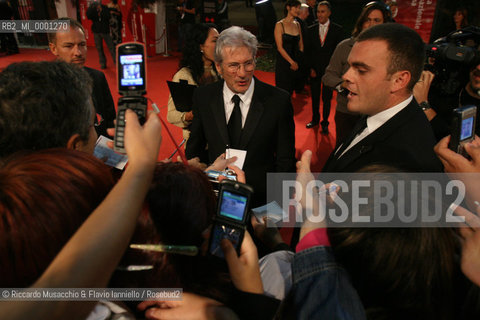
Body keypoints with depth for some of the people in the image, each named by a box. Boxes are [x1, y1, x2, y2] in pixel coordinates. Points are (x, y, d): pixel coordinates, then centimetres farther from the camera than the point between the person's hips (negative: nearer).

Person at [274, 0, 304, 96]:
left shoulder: (297, 24, 9)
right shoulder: (280, 25, -8)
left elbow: (301, 45, 14)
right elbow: (280, 47, -13)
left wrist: (298, 62, 5)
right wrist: (292, 62, -14)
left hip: (296, 64, 5)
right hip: (283, 62, -5)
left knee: (291, 89, 10)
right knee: (283, 89, 1)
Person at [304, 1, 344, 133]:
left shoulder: (337, 29, -2)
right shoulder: (311, 30, 4)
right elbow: (307, 51, 6)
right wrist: (311, 68, -3)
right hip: (314, 70, 2)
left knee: (326, 98, 5)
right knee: (315, 97, 12)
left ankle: (325, 123, 19)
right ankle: (315, 119, 29)